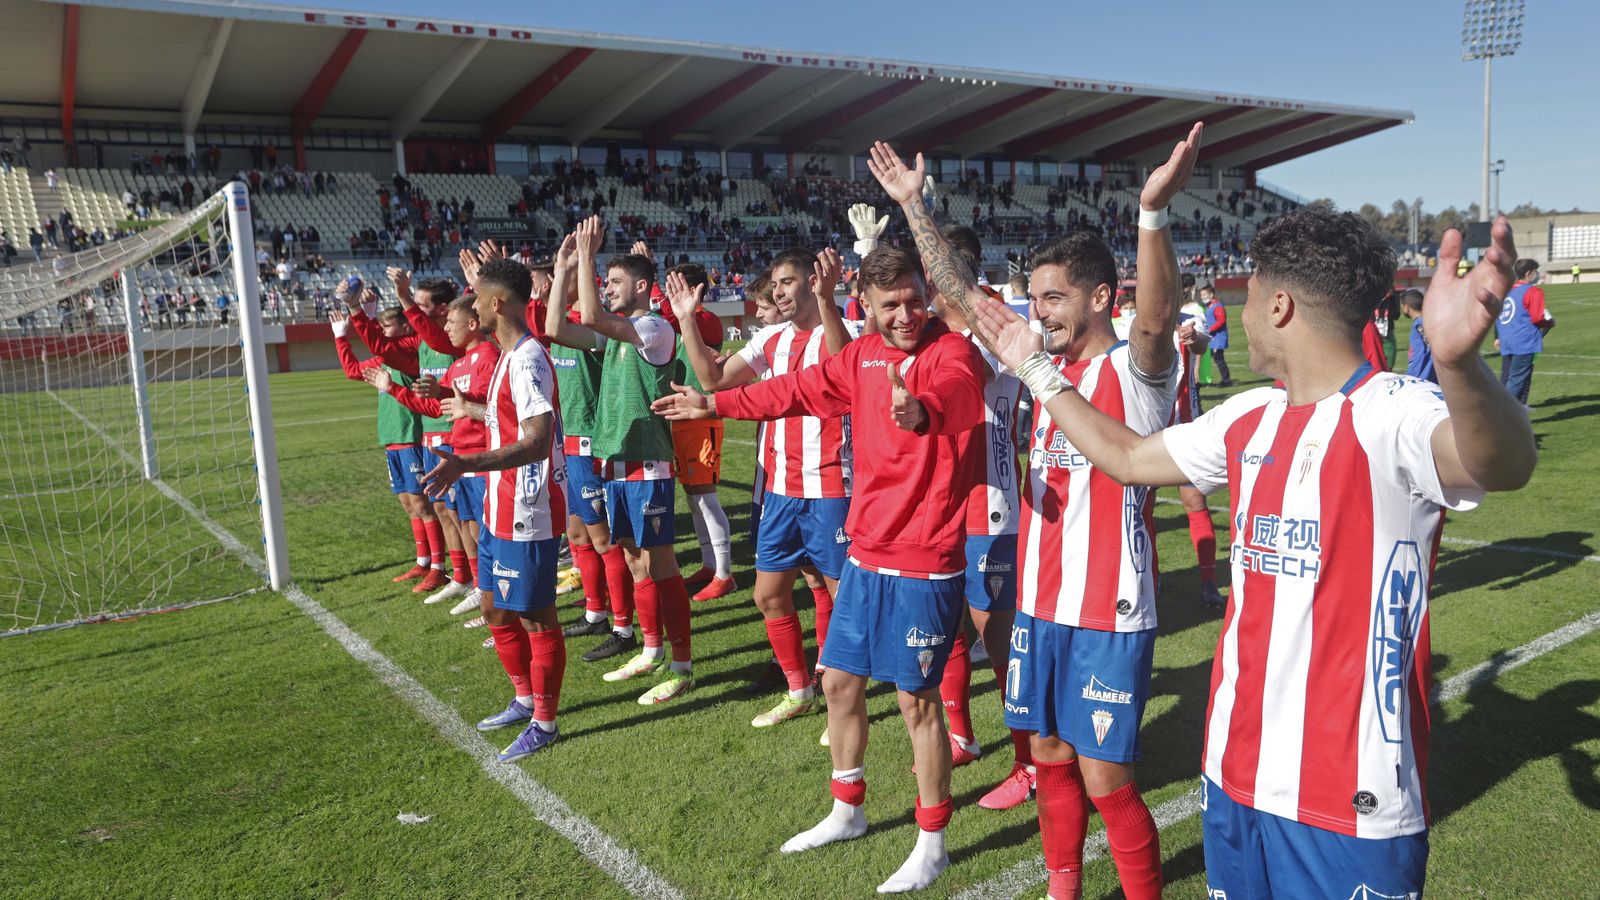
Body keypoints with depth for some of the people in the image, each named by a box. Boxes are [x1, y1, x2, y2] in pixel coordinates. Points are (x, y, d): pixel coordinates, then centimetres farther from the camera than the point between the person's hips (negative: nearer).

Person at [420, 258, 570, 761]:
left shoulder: (527, 360, -20)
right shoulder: (507, 356, 11)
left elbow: (537, 441, -31)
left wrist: (469, 465, -43)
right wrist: (471, 409, 43)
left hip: (527, 513, -10)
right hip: (500, 511, 10)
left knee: (535, 616, 3)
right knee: (498, 611, 20)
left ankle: (544, 722, 18)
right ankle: (525, 699, 37)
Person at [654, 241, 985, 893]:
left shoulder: (950, 352, -15)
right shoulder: (862, 356, 6)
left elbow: (951, 392, -40)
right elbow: (802, 390, 20)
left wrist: (918, 410, -63)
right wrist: (715, 404, 25)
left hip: (925, 559, -7)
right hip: (866, 550, 7)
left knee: (916, 698, 1)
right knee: (839, 679, 16)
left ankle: (931, 844, 22)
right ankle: (846, 811, 38)